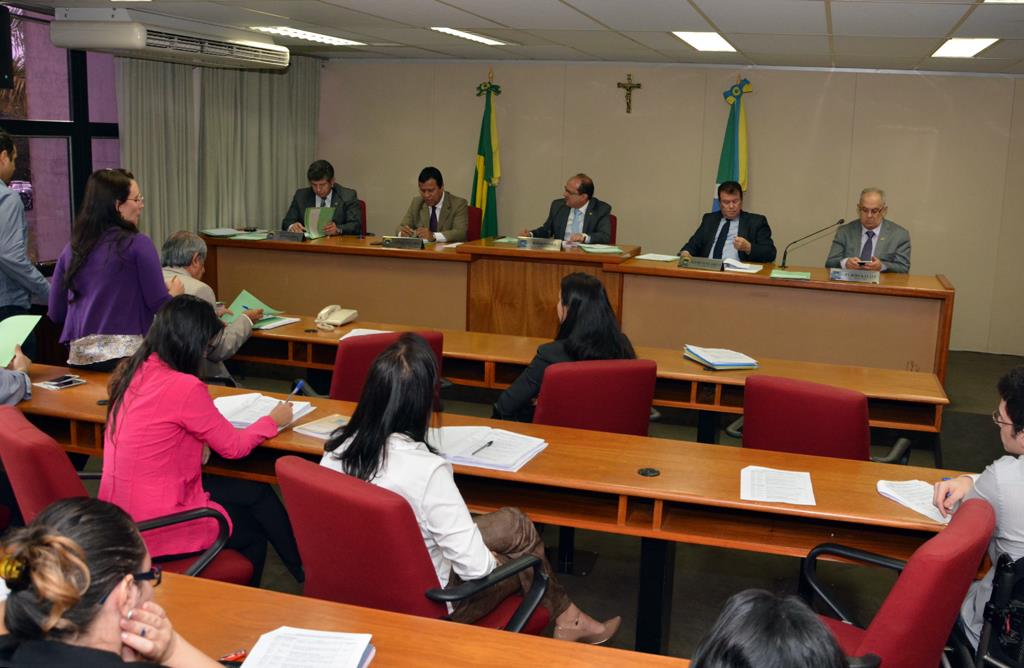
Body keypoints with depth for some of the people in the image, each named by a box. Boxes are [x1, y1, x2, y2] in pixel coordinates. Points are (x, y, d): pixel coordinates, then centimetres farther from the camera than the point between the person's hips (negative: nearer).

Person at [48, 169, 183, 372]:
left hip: (79, 357, 6)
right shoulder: (138, 244, -7)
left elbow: (55, 313, 14)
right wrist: (174, 292, 15)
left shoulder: (71, 248, 10)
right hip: (126, 354, -5)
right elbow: (159, 305, -7)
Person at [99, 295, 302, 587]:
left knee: (256, 493, 16)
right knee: (255, 531, 15)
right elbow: (233, 446, -10)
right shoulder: (185, 387, -23)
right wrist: (273, 420, 7)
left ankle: (301, 570, 29)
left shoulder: (130, 373, 1)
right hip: (155, 532, -8)